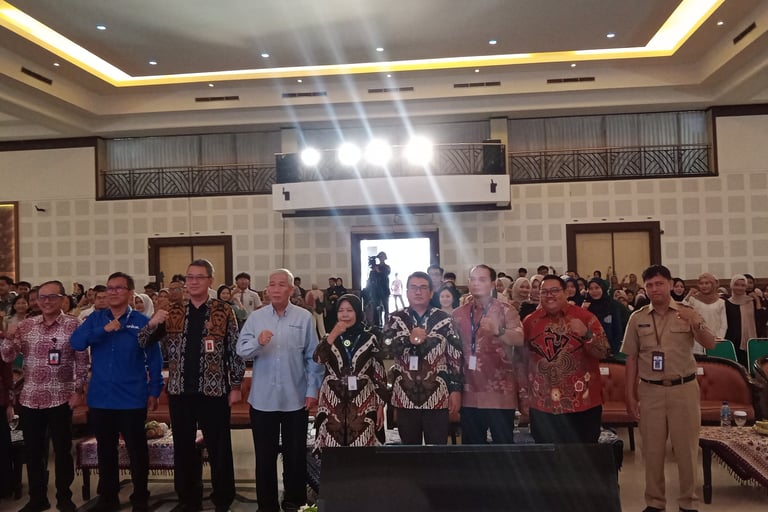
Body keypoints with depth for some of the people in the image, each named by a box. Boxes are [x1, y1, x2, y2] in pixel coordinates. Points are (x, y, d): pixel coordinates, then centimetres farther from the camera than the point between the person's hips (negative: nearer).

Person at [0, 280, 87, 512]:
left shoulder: (73, 325, -6)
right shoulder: (26, 325, 5)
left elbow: (82, 361, -6)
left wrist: (78, 391, -10)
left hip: (60, 398, -3)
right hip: (30, 399, 4)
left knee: (62, 450, 7)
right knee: (33, 451, 12)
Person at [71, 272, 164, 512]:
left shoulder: (142, 321, -4)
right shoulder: (95, 319, 5)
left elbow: (154, 359, -2)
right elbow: (76, 342, -11)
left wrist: (154, 391, -5)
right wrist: (103, 329, -24)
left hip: (132, 399, -3)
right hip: (100, 398, 3)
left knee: (136, 450, 7)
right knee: (105, 450, 17)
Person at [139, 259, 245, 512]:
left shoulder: (224, 311, -3)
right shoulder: (173, 311, 5)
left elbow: (235, 350, -2)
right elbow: (143, 344, 4)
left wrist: (235, 385, -5)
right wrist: (152, 323, -17)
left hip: (214, 390, -3)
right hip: (180, 390, 3)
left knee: (219, 448, 6)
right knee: (183, 447, 13)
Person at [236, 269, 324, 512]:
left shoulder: (304, 317, -2)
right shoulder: (255, 317, 2)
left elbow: (312, 357, -1)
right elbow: (241, 350, -6)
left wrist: (313, 390, -4)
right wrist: (257, 342, -25)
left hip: (295, 398, -1)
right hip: (262, 398, 1)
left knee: (295, 454, 12)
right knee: (264, 454, 12)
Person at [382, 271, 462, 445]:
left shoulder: (444, 320, 2)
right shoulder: (395, 319, 4)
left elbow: (456, 357, 2)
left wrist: (456, 389, -3)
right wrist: (409, 340, -24)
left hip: (437, 397, -1)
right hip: (405, 397, 1)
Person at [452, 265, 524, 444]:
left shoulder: (506, 310, -3)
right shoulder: (459, 314, 9)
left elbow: (519, 339, -20)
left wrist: (498, 331, -39)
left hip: (499, 393, -4)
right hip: (469, 393, 4)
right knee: (471, 442, 12)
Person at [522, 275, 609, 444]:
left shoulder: (585, 316, -3)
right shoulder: (530, 321, 4)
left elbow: (603, 352, -8)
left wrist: (586, 335, -26)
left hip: (582, 405, -2)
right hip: (542, 407, 2)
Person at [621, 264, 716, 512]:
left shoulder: (687, 313, -2)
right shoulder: (637, 318, 1)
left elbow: (710, 345, -11)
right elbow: (631, 358, 4)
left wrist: (697, 325, -31)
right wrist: (630, 394, 2)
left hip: (684, 388, -1)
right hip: (650, 390, 1)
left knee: (686, 447, 8)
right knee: (652, 449, 10)